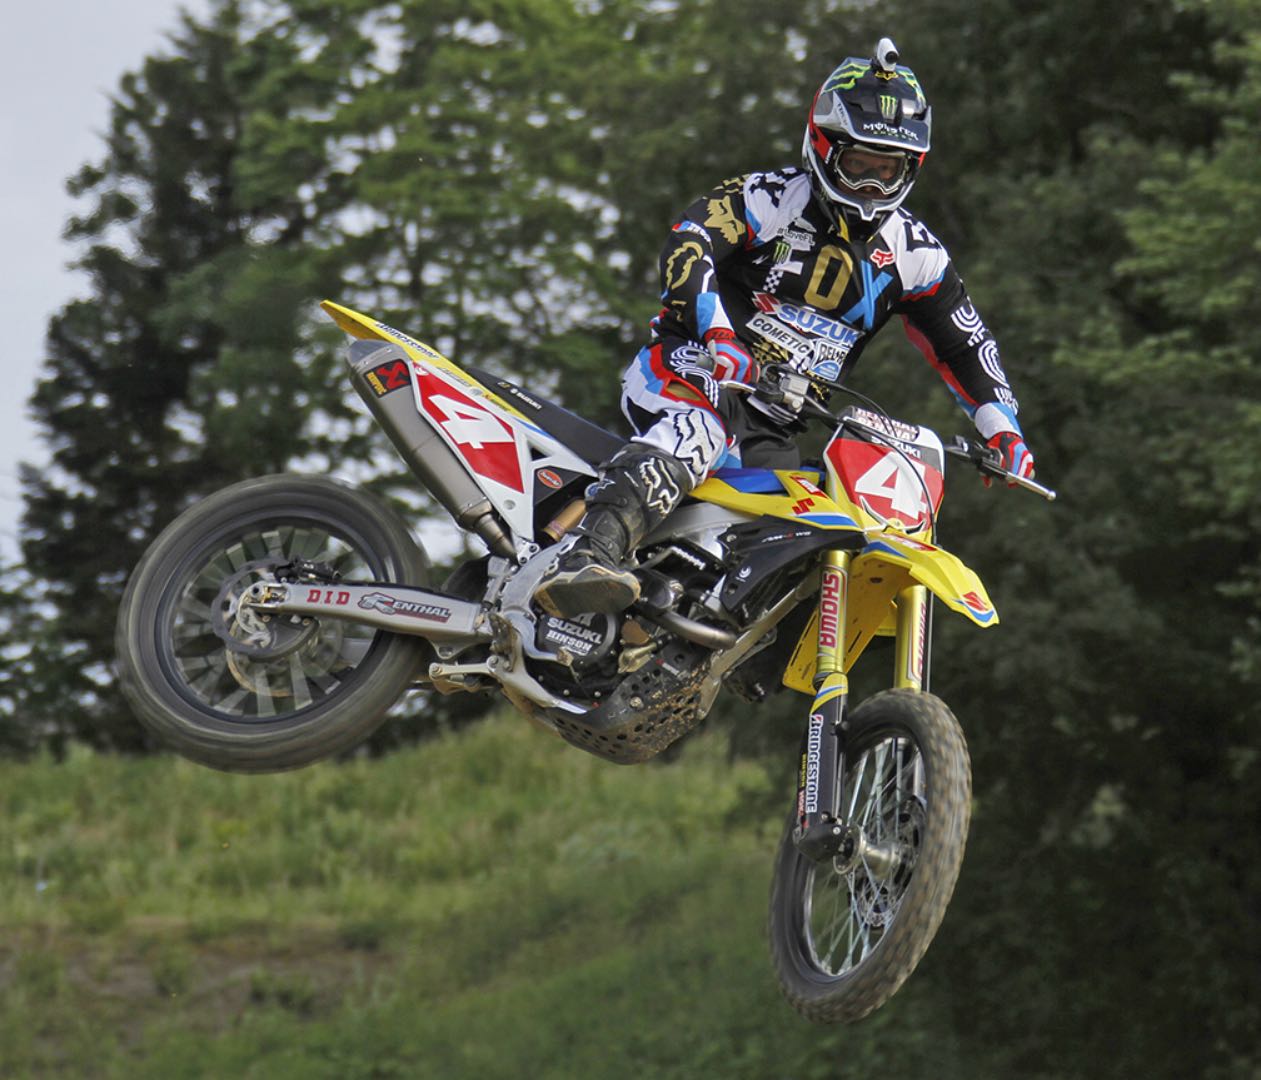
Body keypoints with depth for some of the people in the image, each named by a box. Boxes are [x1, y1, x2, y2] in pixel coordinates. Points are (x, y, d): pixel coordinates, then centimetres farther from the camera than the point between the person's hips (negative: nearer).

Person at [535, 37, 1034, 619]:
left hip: (769, 431, 7)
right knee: (696, 432, -40)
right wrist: (714, 330, -37)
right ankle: (586, 559, -61)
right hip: (690, 373, -7)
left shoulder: (912, 253, 11)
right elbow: (689, 241, -20)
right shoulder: (773, 198, -5)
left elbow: (964, 344, 16)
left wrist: (1002, 429, 3)